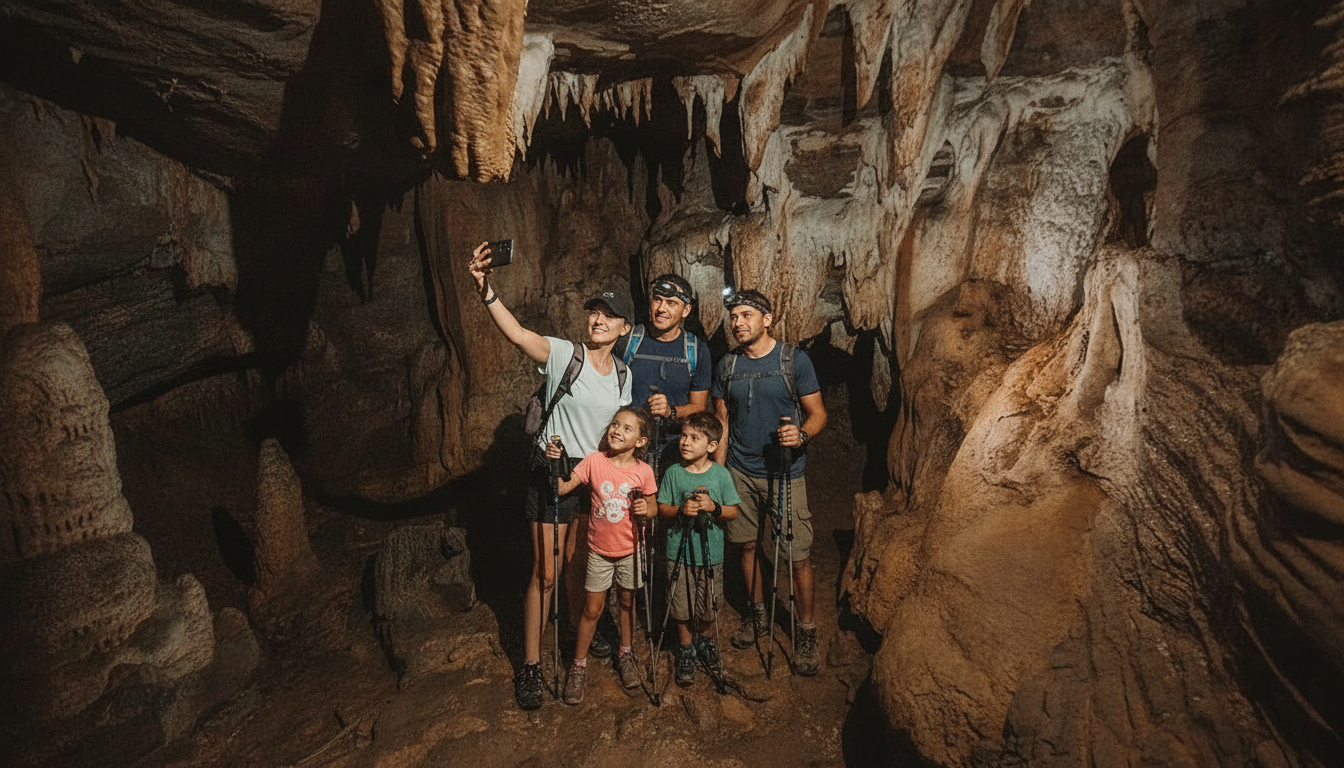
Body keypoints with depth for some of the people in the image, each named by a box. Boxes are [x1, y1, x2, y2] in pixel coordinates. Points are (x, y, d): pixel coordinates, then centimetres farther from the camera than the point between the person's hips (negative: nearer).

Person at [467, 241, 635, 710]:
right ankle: (530, 665, 16)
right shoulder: (562, 354, -11)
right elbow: (517, 334, -30)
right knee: (545, 574, 1)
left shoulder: (623, 376, 7)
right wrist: (485, 290, -46)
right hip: (552, 471, -4)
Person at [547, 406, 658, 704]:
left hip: (629, 549, 1)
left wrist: (646, 509, -19)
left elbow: (652, 507, 3)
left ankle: (626, 653, 40)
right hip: (599, 549, -1)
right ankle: (579, 665, 23)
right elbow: (563, 488, -13)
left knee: (627, 601, 18)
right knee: (592, 609, 6)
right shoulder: (594, 461, -11)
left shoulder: (643, 471, -10)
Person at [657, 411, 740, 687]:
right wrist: (681, 509, -19)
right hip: (679, 552, 0)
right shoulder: (673, 473, -6)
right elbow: (661, 508, 0)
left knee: (708, 608, 12)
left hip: (711, 553, 0)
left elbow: (733, 511, -1)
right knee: (681, 607, 9)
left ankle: (706, 642, 40)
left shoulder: (721, 474, -6)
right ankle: (686, 649, 32)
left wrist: (714, 507, -20)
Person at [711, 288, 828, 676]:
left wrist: (801, 434, -24)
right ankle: (757, 615, 33)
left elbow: (818, 413, -2)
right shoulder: (727, 365, 6)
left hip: (785, 473, -3)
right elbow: (723, 422, 11)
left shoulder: (795, 360, -4)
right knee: (747, 545, 12)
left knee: (799, 556, -3)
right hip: (740, 472, 4)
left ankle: (806, 632, 14)